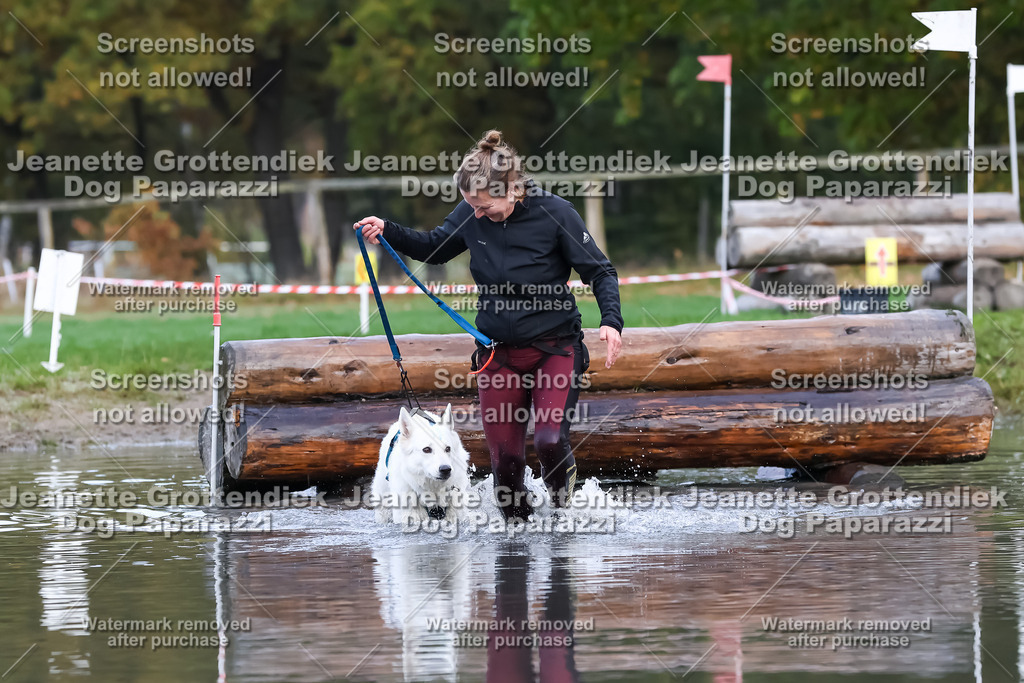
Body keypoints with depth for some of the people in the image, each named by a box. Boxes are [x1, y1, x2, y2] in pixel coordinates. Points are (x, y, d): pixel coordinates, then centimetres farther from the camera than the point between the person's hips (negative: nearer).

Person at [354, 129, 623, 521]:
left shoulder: (554, 213, -14)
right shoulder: (470, 215, -4)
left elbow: (600, 272, -8)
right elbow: (434, 249, 16)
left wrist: (611, 321, -24)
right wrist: (387, 232, 0)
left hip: (556, 348, -3)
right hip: (499, 353, 3)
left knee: (549, 439, -21)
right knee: (504, 456, 1)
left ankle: (561, 476, 13)